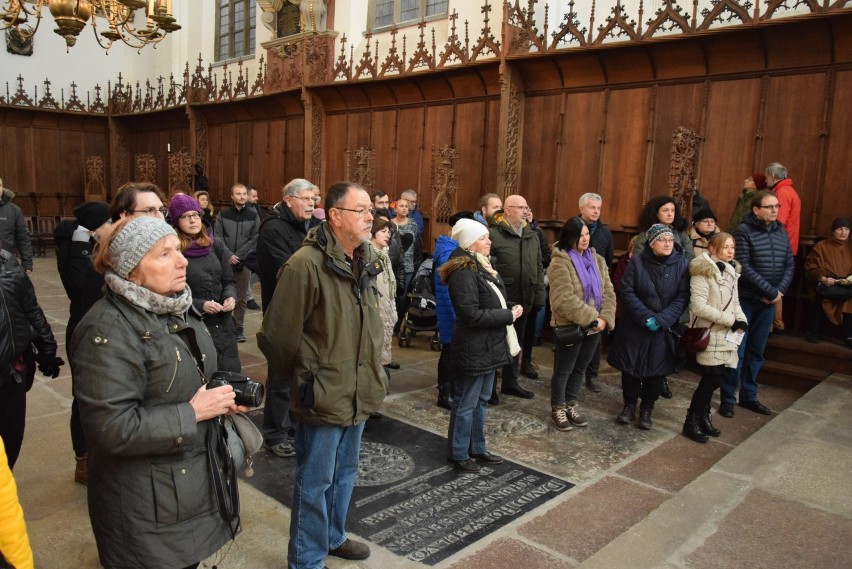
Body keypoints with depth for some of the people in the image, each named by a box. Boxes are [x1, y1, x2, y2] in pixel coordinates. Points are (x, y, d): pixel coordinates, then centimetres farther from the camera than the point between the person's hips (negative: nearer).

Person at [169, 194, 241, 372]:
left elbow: (229, 281, 11)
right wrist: (200, 305, -19)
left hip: (224, 324, 5)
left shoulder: (215, 245, 8)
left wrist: (230, 297, -9)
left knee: (231, 373, 13)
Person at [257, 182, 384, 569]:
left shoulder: (365, 262, 5)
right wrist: (308, 378, -7)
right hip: (323, 397, -8)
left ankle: (333, 537, 46)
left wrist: (371, 372, 13)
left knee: (344, 474, 24)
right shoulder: (306, 264, -21)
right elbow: (277, 335, -19)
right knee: (315, 483, 10)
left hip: (358, 393, 8)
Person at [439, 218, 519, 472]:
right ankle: (458, 454, 18)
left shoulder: (483, 267, 13)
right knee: (465, 404, 4)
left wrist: (511, 308, -1)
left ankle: (477, 448, 32)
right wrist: (509, 316, -17)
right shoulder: (463, 272, -19)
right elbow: (472, 314, -25)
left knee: (481, 401, 19)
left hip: (488, 346, 10)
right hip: (472, 350, -10)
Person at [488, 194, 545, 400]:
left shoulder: (532, 236, 11)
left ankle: (510, 382, 31)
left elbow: (538, 268, 15)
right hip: (500, 301, -7)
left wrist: (539, 295, 9)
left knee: (515, 343, 17)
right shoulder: (493, 233, -12)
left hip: (523, 300, 7)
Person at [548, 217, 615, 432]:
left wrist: (604, 318, -14)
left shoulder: (597, 260, 7)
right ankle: (558, 409, 22)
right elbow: (565, 299, -23)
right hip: (570, 326, -6)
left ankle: (571, 405, 32)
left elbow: (608, 292, 2)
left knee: (580, 368, 17)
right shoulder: (560, 262, -15)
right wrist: (591, 318, -23)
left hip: (594, 326, 6)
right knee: (563, 370, 7)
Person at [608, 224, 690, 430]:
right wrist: (646, 317, -17)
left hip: (665, 328, 1)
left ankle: (646, 409, 26)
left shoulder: (682, 264, -6)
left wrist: (661, 319, -18)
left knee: (657, 370, 7)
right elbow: (627, 291, -9)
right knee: (630, 366, 7)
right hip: (634, 326, -1)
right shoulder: (637, 261, -8)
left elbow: (682, 297, -8)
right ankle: (629, 405, 27)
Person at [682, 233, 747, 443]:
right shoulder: (702, 271, -14)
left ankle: (703, 417, 26)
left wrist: (741, 320, -2)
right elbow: (699, 306, -20)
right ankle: (691, 422, 7)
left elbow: (734, 301, 18)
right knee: (712, 378, -7)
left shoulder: (731, 271, 12)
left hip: (725, 335, 7)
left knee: (715, 378, 8)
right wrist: (730, 321, -18)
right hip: (709, 334, -7)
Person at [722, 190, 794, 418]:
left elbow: (789, 265, 7)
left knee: (756, 351, 12)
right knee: (737, 350, -2)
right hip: (745, 299, -5)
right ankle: (727, 399, 7)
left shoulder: (782, 232, 8)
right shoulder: (744, 231, -9)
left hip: (769, 301, 5)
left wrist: (780, 291, -8)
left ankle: (749, 396, 23)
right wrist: (771, 290, -17)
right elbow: (744, 267, -16)